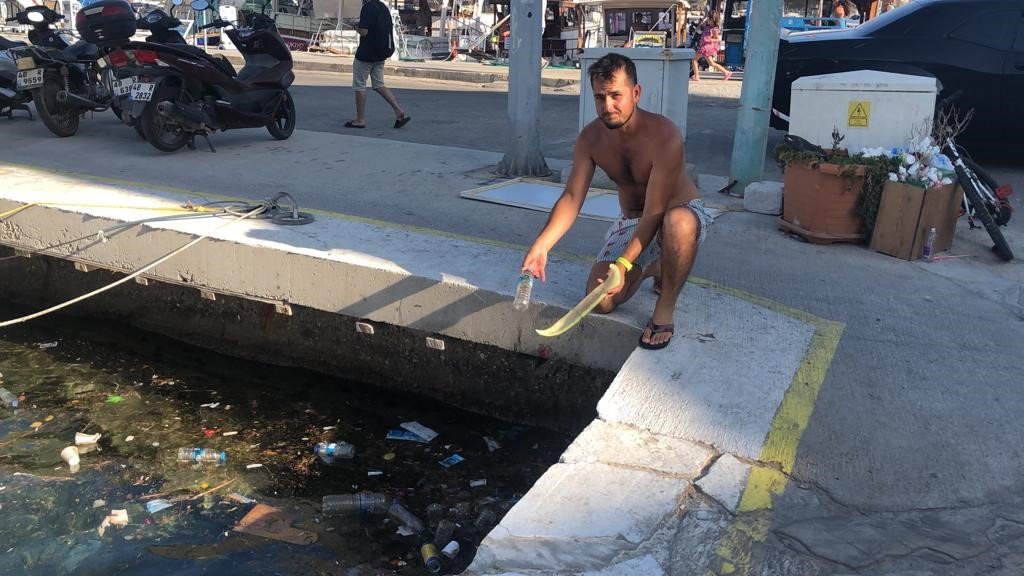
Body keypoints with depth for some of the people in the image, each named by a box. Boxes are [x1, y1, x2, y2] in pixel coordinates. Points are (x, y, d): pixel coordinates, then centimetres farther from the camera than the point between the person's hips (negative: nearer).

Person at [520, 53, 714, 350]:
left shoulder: (664, 136, -29)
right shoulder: (590, 138, -12)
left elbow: (655, 211, -31)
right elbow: (572, 197, -13)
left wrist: (623, 263, -39)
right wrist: (541, 245, -29)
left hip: (679, 212, -5)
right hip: (632, 221, 5)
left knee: (679, 224, -44)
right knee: (600, 301, -13)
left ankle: (665, 308, -19)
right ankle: (651, 268, 19)